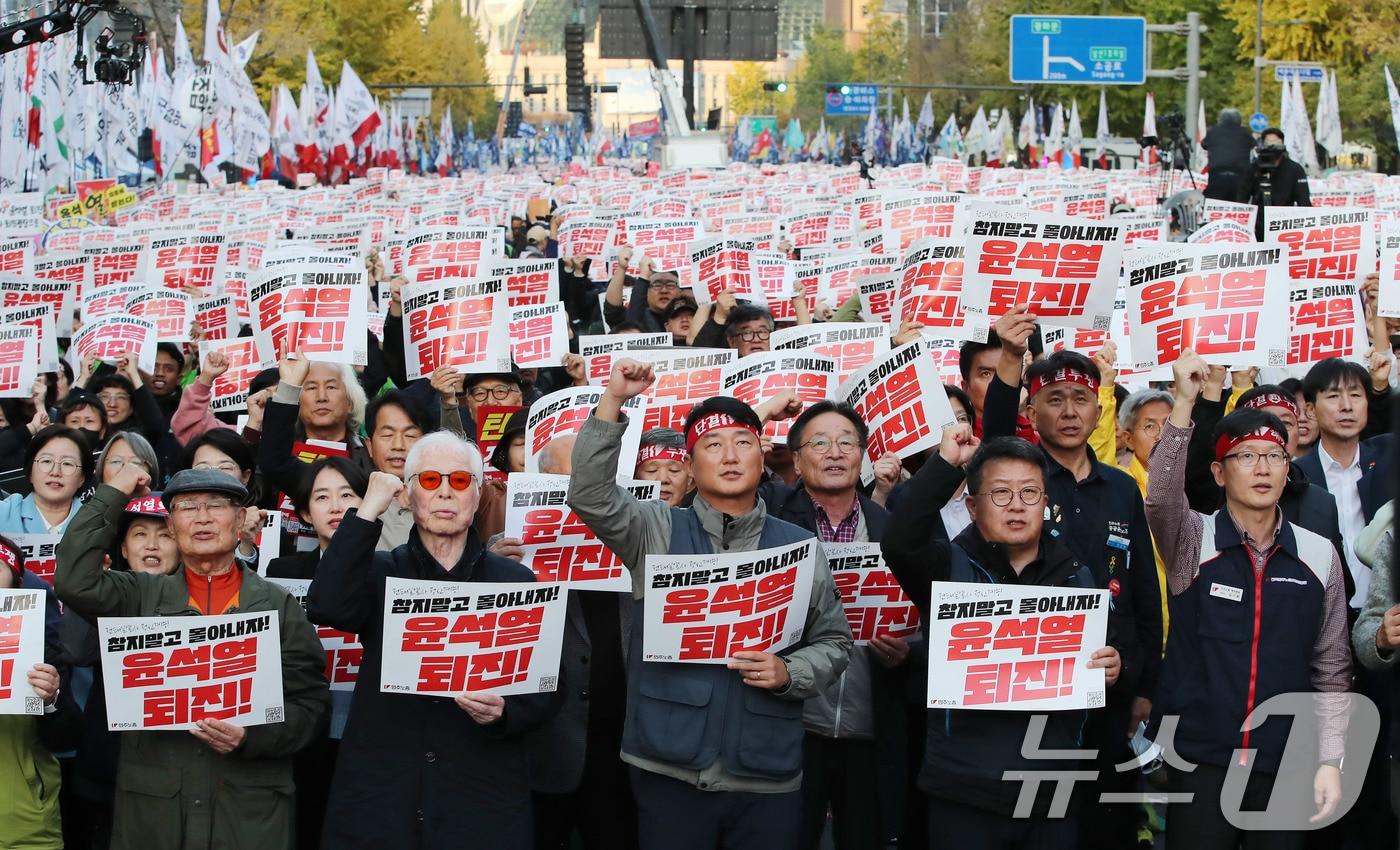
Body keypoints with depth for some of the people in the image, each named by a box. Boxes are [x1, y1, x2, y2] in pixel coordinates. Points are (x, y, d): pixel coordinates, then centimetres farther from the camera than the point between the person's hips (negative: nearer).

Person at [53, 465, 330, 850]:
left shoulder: (279, 605, 6)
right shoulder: (142, 596, 10)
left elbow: (309, 703, 2)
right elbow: (74, 581, -8)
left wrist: (251, 737, -16)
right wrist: (113, 495, 0)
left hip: (252, 806, -1)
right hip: (152, 802, 1)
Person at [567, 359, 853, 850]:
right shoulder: (658, 532, 5)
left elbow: (833, 643, 13)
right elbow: (590, 495, -11)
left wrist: (789, 674, -8)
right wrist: (613, 401, -20)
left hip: (767, 776, 1)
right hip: (671, 768, -1)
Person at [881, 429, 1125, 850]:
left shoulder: (1079, 577, 9)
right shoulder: (950, 567, 0)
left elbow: (1123, 648, 18)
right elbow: (898, 542, -20)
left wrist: (1116, 668, -5)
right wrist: (945, 464, -21)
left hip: (1053, 788, 3)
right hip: (963, 791, -3)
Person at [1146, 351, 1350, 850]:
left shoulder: (1319, 555, 4)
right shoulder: (1193, 542, -1)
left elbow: (1331, 669, 7)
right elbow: (1160, 498, -24)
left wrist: (1329, 760, 0)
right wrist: (1184, 402, -31)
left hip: (1287, 766, 2)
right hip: (1199, 761, -2)